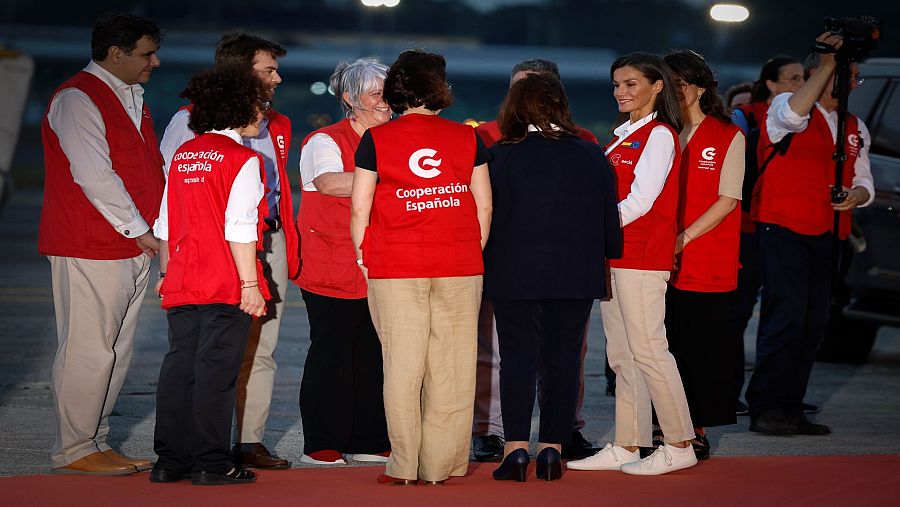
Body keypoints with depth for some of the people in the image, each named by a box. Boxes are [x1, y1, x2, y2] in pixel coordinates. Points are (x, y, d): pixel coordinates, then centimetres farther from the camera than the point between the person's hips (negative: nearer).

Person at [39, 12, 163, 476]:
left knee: (116, 351, 11)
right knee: (88, 349, -7)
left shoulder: (130, 98, 18)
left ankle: (97, 442, 18)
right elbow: (94, 175, -19)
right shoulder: (77, 100, -12)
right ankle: (72, 451, -1)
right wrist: (139, 230, -15)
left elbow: (150, 167, 24)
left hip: (134, 247, 9)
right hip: (90, 248, -9)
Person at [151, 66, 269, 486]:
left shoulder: (182, 156, 12)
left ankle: (170, 460, 12)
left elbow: (165, 225, 14)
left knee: (178, 367, 9)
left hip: (182, 285, 6)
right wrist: (250, 284, -13)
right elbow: (239, 229, -15)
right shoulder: (242, 159, -8)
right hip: (226, 286, -6)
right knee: (216, 369, -3)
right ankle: (212, 463, -1)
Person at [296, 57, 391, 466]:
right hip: (331, 271, -6)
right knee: (331, 352, -4)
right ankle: (321, 444, 3)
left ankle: (367, 440, 14)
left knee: (373, 353, 6)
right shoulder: (325, 142, -5)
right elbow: (329, 182, -26)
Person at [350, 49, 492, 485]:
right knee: (452, 368, 5)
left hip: (395, 269, -1)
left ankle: (404, 466, 4)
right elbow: (485, 205, 6)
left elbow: (359, 208, -1)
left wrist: (363, 258, 10)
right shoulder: (466, 138, 4)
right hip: (459, 269, 1)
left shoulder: (376, 139, 0)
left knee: (402, 367, 3)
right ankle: (441, 465, 8)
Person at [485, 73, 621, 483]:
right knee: (562, 359, 7)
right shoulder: (592, 156, -1)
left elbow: (485, 215, -3)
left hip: (513, 275, -2)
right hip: (575, 276, 2)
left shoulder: (500, 156, -7)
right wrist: (611, 253, 22)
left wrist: (486, 262, 11)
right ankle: (552, 447, 8)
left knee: (517, 357, 3)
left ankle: (516, 447, -3)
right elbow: (609, 218, 5)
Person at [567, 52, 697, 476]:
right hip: (614, 256, 9)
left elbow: (639, 202, -16)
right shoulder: (625, 136, 18)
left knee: (647, 349, -8)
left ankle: (679, 446, -2)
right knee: (622, 356, 8)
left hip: (641, 256, -9)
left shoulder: (659, 135, -8)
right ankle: (627, 446, 12)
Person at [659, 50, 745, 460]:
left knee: (703, 346, -2)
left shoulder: (729, 136, 1)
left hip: (708, 264, -3)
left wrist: (684, 237, -13)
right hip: (662, 262, 4)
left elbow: (728, 200, -5)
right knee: (669, 345, 2)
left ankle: (698, 434, 5)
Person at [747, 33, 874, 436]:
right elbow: (794, 112, -27)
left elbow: (864, 183, 19)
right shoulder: (785, 108, -2)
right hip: (783, 227, -7)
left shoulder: (855, 129, 18)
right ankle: (765, 408, -11)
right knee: (787, 315, -14)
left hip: (826, 233, 7)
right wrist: (828, 64, -23)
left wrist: (856, 196, -5)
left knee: (814, 321, 7)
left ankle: (791, 408, 14)